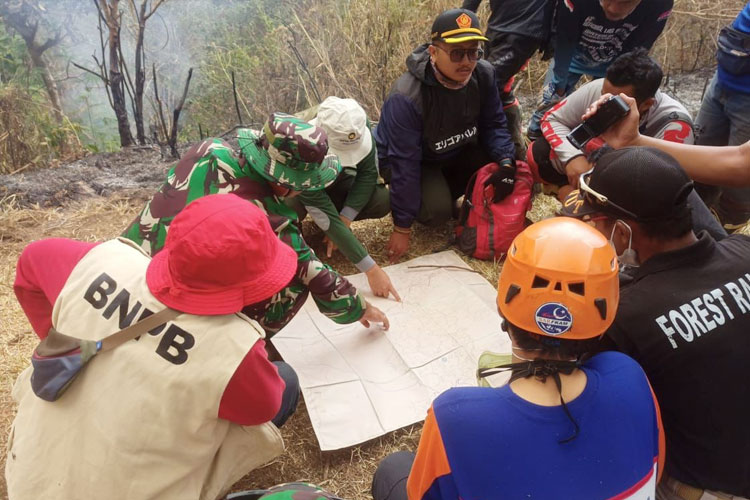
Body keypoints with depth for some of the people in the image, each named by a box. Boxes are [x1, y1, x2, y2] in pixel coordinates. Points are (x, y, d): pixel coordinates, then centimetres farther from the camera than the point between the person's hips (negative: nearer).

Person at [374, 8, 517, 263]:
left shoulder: (484, 74, -18)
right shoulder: (406, 97, -34)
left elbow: (493, 125, -5)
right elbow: (404, 164, -31)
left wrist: (506, 161, -27)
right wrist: (402, 228, -27)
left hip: (458, 154, 6)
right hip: (415, 160, -6)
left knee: (501, 172, -16)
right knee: (437, 212, -29)